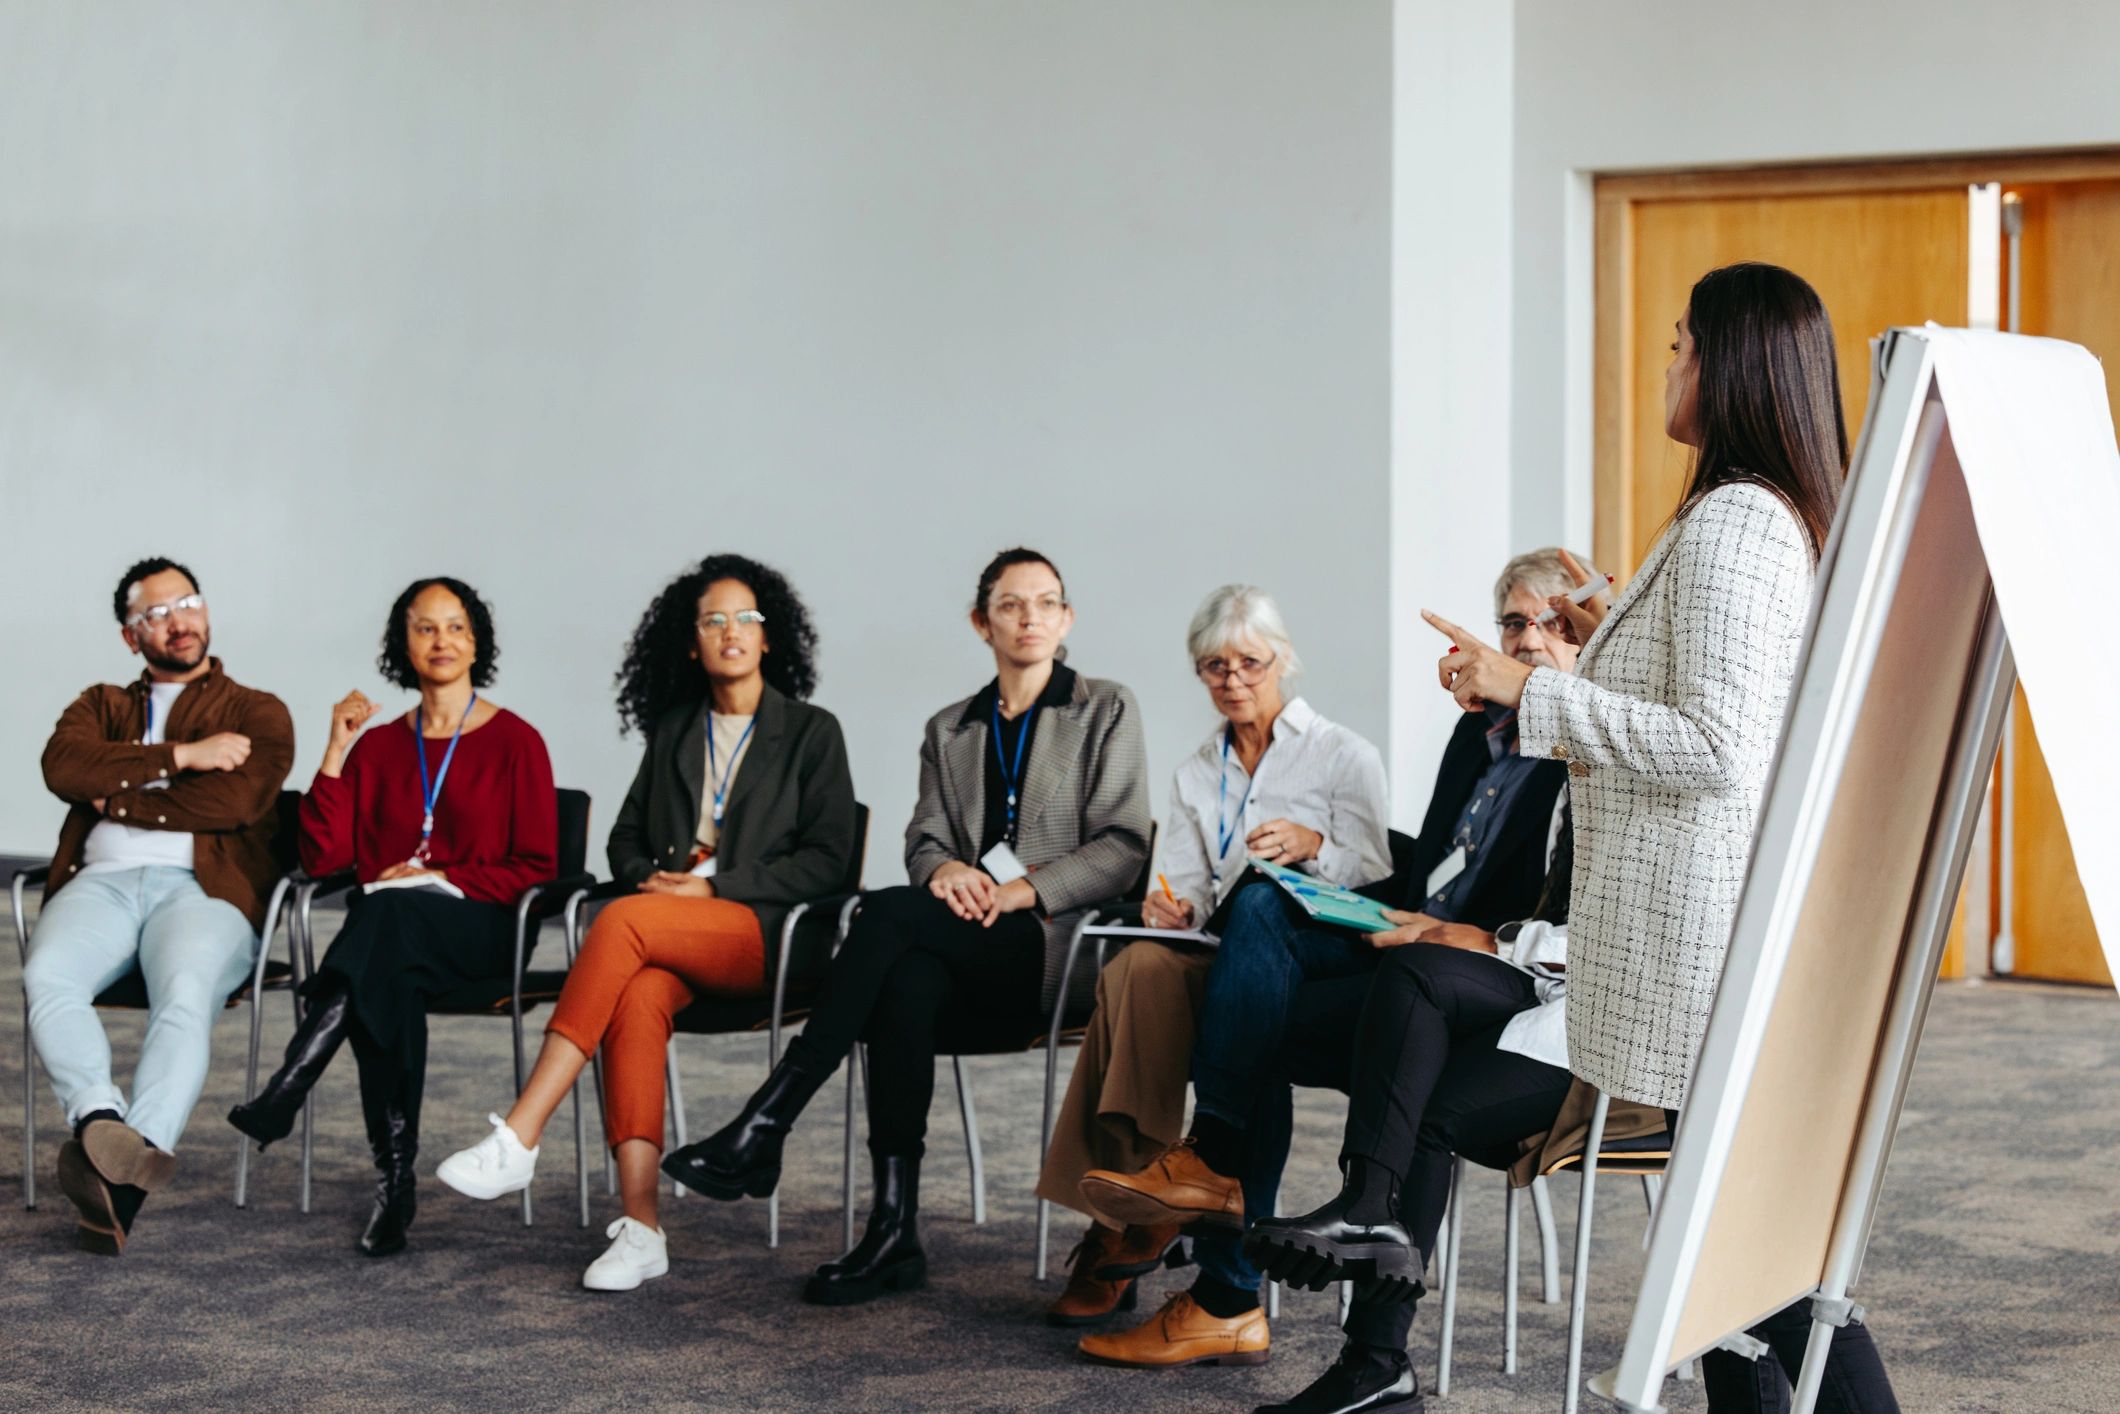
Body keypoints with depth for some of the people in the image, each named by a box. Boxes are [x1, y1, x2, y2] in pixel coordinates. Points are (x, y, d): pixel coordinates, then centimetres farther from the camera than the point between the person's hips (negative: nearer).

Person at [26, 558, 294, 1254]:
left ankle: (122, 1163, -51)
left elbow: (236, 800, -2)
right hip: (102, 881, 3)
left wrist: (120, 799, 4)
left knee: (185, 996, -36)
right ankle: (103, 1123, -48)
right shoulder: (100, 706, 30)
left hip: (202, 888, -3)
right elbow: (63, 767, 5)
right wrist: (179, 756, -2)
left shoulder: (257, 713, 20)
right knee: (46, 976, -33)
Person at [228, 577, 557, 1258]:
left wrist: (443, 882, -9)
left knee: (388, 913, -39)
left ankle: (286, 1093, -48)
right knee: (390, 981, -37)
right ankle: (394, 1182, -39)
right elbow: (324, 858, 5)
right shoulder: (377, 745, 16)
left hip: (477, 927, -3)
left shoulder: (516, 742, 6)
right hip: (386, 937, 3)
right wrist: (337, 752, -1)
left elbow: (537, 865, 2)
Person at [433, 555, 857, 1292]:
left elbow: (827, 858, -1)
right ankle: (640, 1224, -39)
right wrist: (649, 875, -1)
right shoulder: (673, 731, 21)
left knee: (621, 924, -32)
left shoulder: (812, 733, 7)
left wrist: (715, 887, -11)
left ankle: (518, 1139, -35)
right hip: (667, 927, 4)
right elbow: (626, 836, 23)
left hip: (767, 934, -4)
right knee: (637, 997, -33)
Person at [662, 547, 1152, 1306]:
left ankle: (761, 1131, -33)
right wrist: (945, 869, -12)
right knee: (905, 981, -35)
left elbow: (1123, 847, 1)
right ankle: (894, 1233, -34)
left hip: (1055, 949, -3)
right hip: (966, 956, 4)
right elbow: (924, 840, 13)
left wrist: (1024, 890, -13)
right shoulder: (948, 730, 23)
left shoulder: (1106, 711, 10)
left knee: (891, 911, -30)